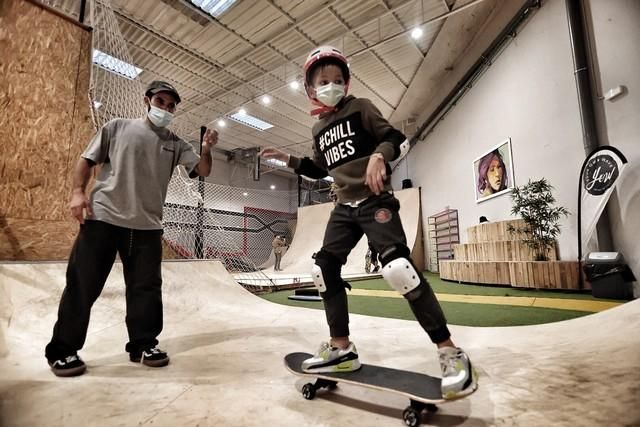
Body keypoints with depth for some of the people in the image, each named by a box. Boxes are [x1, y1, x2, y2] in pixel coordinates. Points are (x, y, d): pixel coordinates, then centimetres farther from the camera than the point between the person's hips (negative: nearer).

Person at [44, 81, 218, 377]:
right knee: (82, 284, 3)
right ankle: (62, 350, 19)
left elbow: (203, 171, 5)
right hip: (103, 218, -2)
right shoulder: (118, 127, 8)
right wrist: (78, 192, -5)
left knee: (146, 287, 6)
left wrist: (206, 150, -15)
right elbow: (87, 159, 8)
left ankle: (143, 344, 21)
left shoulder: (176, 144, 12)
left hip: (147, 225, 2)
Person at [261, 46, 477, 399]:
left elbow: (398, 140, -4)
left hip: (375, 200, -7)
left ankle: (450, 352, -10)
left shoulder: (359, 107, 2)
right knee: (324, 268, 2)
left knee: (397, 267, -24)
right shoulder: (318, 128, 19)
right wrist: (288, 159, 18)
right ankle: (341, 349, 14)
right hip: (345, 206, 7)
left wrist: (379, 155, -25)